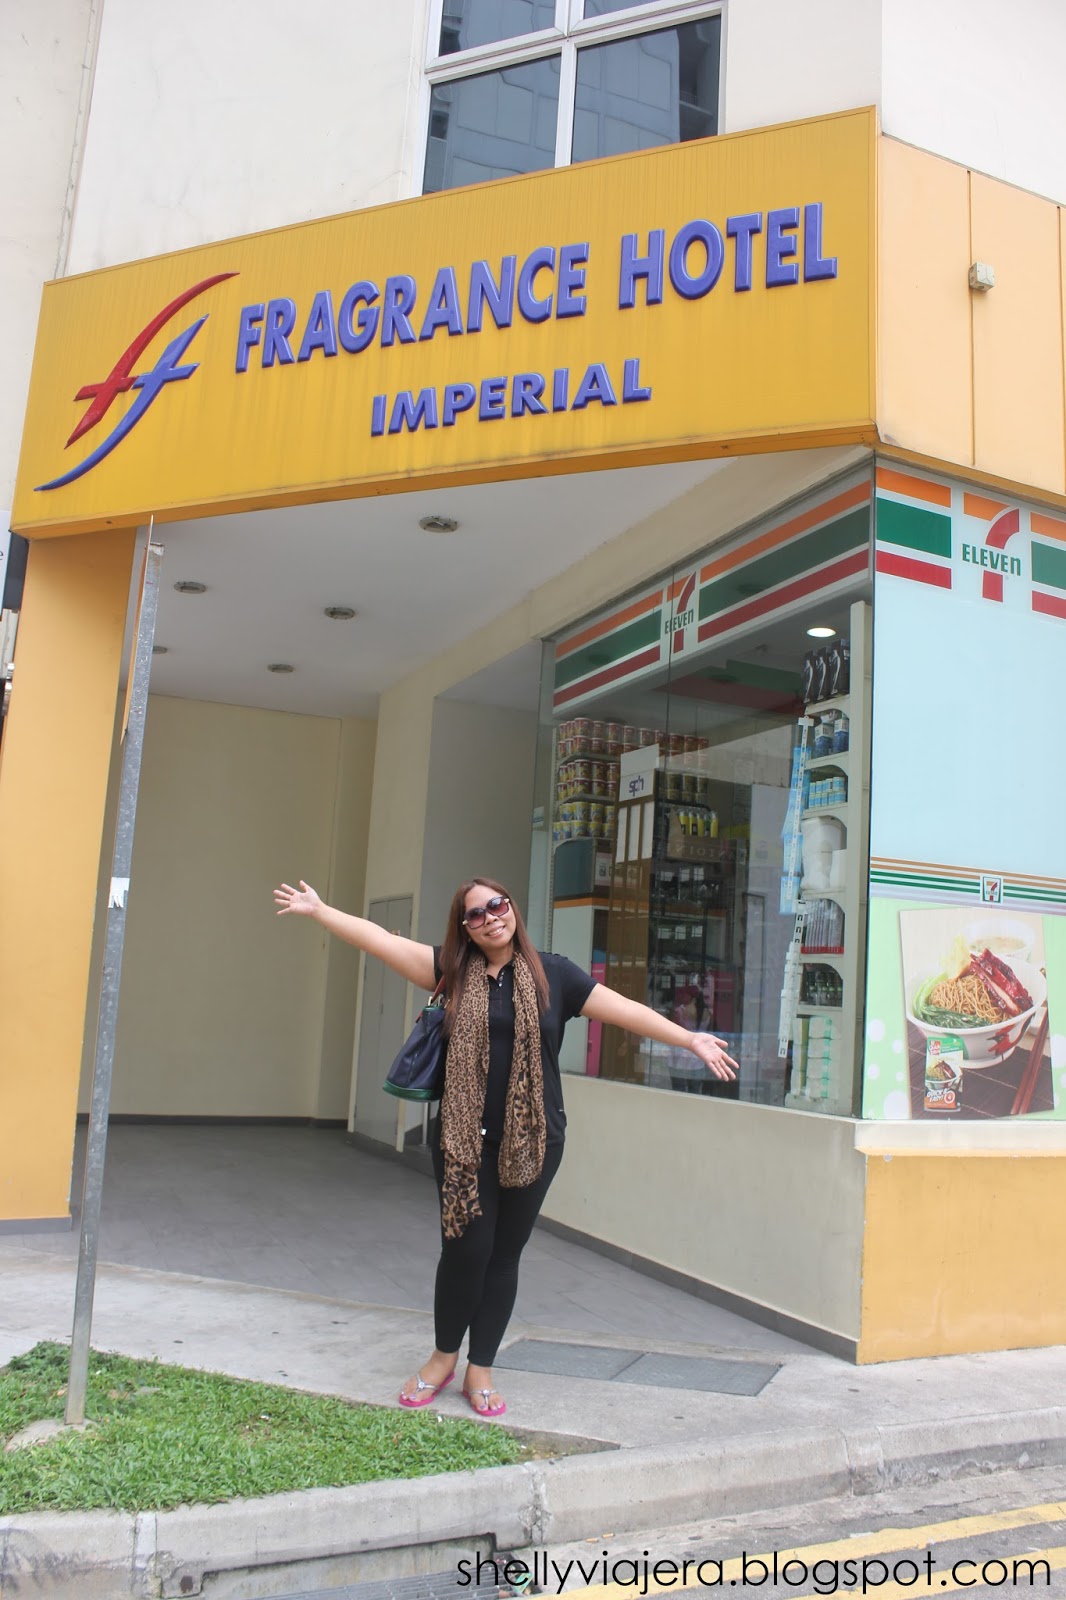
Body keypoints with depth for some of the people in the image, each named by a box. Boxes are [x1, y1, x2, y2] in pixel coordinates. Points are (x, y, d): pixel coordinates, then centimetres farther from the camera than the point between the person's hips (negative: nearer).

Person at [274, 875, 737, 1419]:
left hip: (532, 1139, 0)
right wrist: (318, 910, -2)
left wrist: (690, 1039, -3)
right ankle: (443, 1357, 25)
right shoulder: (453, 969, 4)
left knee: (504, 1253, 8)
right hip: (463, 1138, 0)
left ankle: (480, 1369, 25)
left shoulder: (553, 973, 3)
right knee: (466, 1249, -1)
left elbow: (625, 1010, 2)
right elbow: (380, 938, 1)